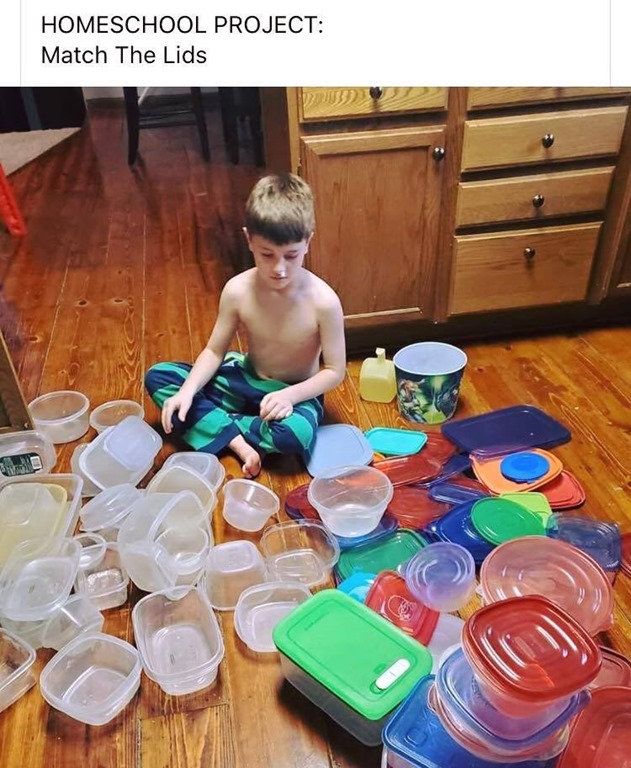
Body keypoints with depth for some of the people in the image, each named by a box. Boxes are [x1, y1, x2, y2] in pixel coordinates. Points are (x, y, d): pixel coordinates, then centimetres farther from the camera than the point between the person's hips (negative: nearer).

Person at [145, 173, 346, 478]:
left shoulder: (323, 301, -24)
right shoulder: (237, 290, -16)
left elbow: (335, 370, -15)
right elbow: (214, 351, -6)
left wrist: (290, 395, -30)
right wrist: (187, 391, -23)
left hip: (295, 393, -3)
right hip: (248, 380, 4)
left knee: (296, 433, -39)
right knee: (157, 377, -9)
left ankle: (214, 426, -12)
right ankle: (237, 440, -19)